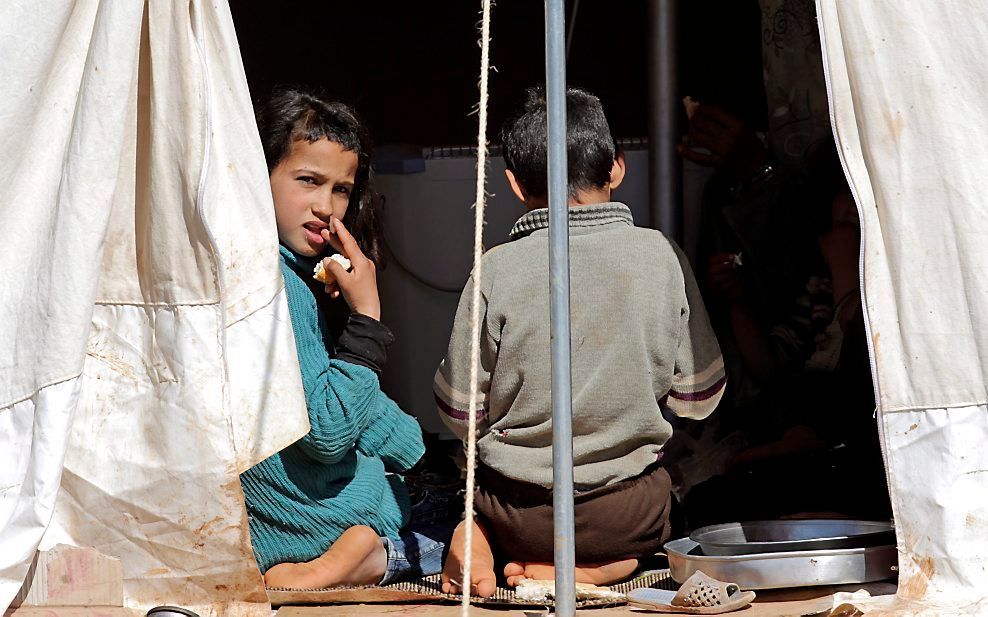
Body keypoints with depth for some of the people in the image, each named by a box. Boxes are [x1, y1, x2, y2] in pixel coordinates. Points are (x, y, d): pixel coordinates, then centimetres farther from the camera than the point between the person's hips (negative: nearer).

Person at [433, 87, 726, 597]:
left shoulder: (496, 271, -13)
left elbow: (459, 413, -6)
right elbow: (698, 399, -1)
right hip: (631, 515, 0)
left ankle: (480, 544, -1)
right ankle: (596, 567, 0)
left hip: (519, 512, 0)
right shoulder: (661, 256, -8)